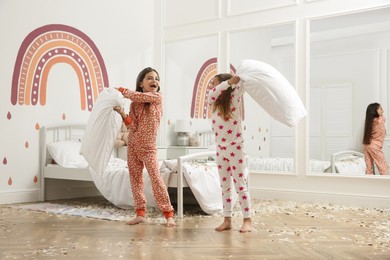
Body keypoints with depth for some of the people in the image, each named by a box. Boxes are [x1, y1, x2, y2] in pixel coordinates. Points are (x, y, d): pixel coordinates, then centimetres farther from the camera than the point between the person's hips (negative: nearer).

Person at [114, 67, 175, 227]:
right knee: (135, 178, 5)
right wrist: (121, 112, -18)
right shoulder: (134, 104, 3)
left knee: (156, 178, -11)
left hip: (148, 147, -4)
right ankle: (141, 213, 12)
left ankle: (169, 214, -7)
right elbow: (132, 126, -5)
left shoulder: (157, 97, -7)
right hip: (132, 145, 5)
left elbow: (137, 96, -18)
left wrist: (121, 90, -2)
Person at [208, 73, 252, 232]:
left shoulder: (234, 97, -6)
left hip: (235, 147, -5)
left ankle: (247, 220, 3)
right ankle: (227, 220, 15)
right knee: (225, 186, 9)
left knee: (240, 185, -3)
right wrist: (229, 81, -26)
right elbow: (213, 93, -16)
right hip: (220, 149, 5)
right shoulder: (213, 102, 3)